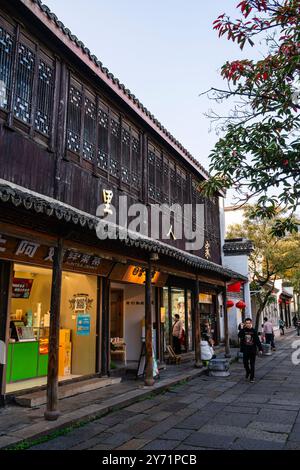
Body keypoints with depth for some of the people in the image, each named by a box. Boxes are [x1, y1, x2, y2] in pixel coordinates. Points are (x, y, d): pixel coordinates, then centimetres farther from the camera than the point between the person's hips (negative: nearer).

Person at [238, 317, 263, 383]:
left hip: (253, 350, -1)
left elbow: (257, 340, -4)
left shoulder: (254, 331, -4)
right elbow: (240, 336, -20)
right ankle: (248, 372, 33)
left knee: (252, 364, 4)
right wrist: (243, 328, -24)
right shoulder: (243, 330, -1)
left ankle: (252, 377, 13)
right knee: (245, 363, 3)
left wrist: (260, 349, -11)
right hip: (245, 350, 1)